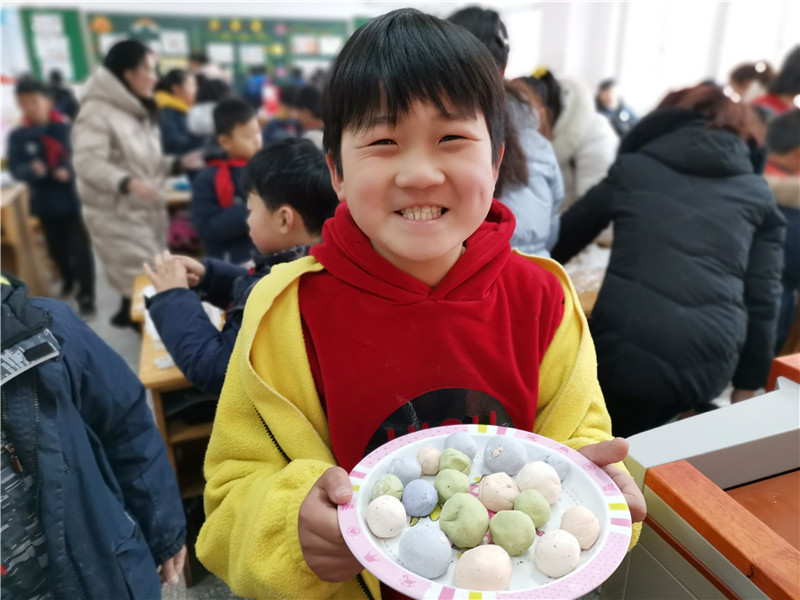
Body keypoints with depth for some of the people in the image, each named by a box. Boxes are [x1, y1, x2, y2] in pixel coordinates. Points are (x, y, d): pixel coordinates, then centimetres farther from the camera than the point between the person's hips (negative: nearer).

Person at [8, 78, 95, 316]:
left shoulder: (67, 128, -9)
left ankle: (86, 295, 8)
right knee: (56, 249, 17)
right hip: (46, 203, 3)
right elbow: (15, 169, -3)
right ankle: (68, 279, 45)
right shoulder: (17, 136, -2)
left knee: (80, 249, -4)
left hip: (73, 199, -3)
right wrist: (31, 170, -24)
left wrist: (70, 171, -23)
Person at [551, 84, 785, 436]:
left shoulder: (633, 167, 13)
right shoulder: (757, 193, 15)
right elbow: (763, 299, 10)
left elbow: (565, 236, 22)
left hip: (624, 348, -2)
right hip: (708, 362, 3)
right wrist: (749, 383, 16)